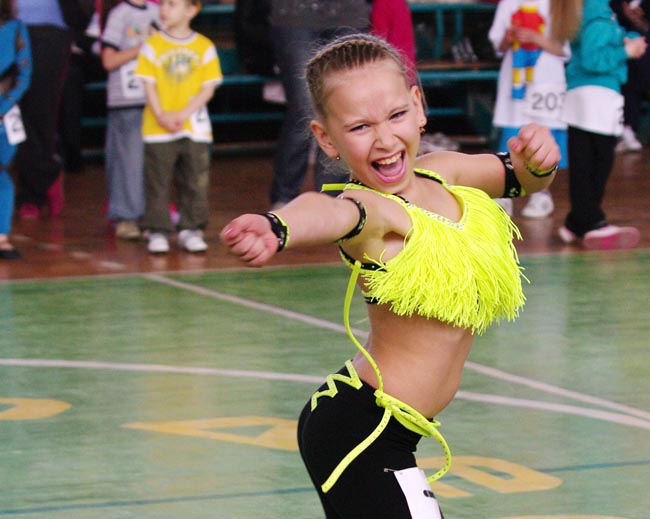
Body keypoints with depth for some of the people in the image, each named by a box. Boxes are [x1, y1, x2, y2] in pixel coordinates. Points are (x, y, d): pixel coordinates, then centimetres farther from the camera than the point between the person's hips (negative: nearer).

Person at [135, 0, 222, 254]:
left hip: (195, 127, 1)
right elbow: (149, 85, -1)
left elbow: (208, 89, -1)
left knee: (195, 182, 4)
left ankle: (191, 230, 13)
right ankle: (158, 231, 7)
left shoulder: (204, 47, 2)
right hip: (158, 129, -1)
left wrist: (182, 114, -13)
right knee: (157, 182, 1)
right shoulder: (153, 46, 2)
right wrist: (161, 116, -15)